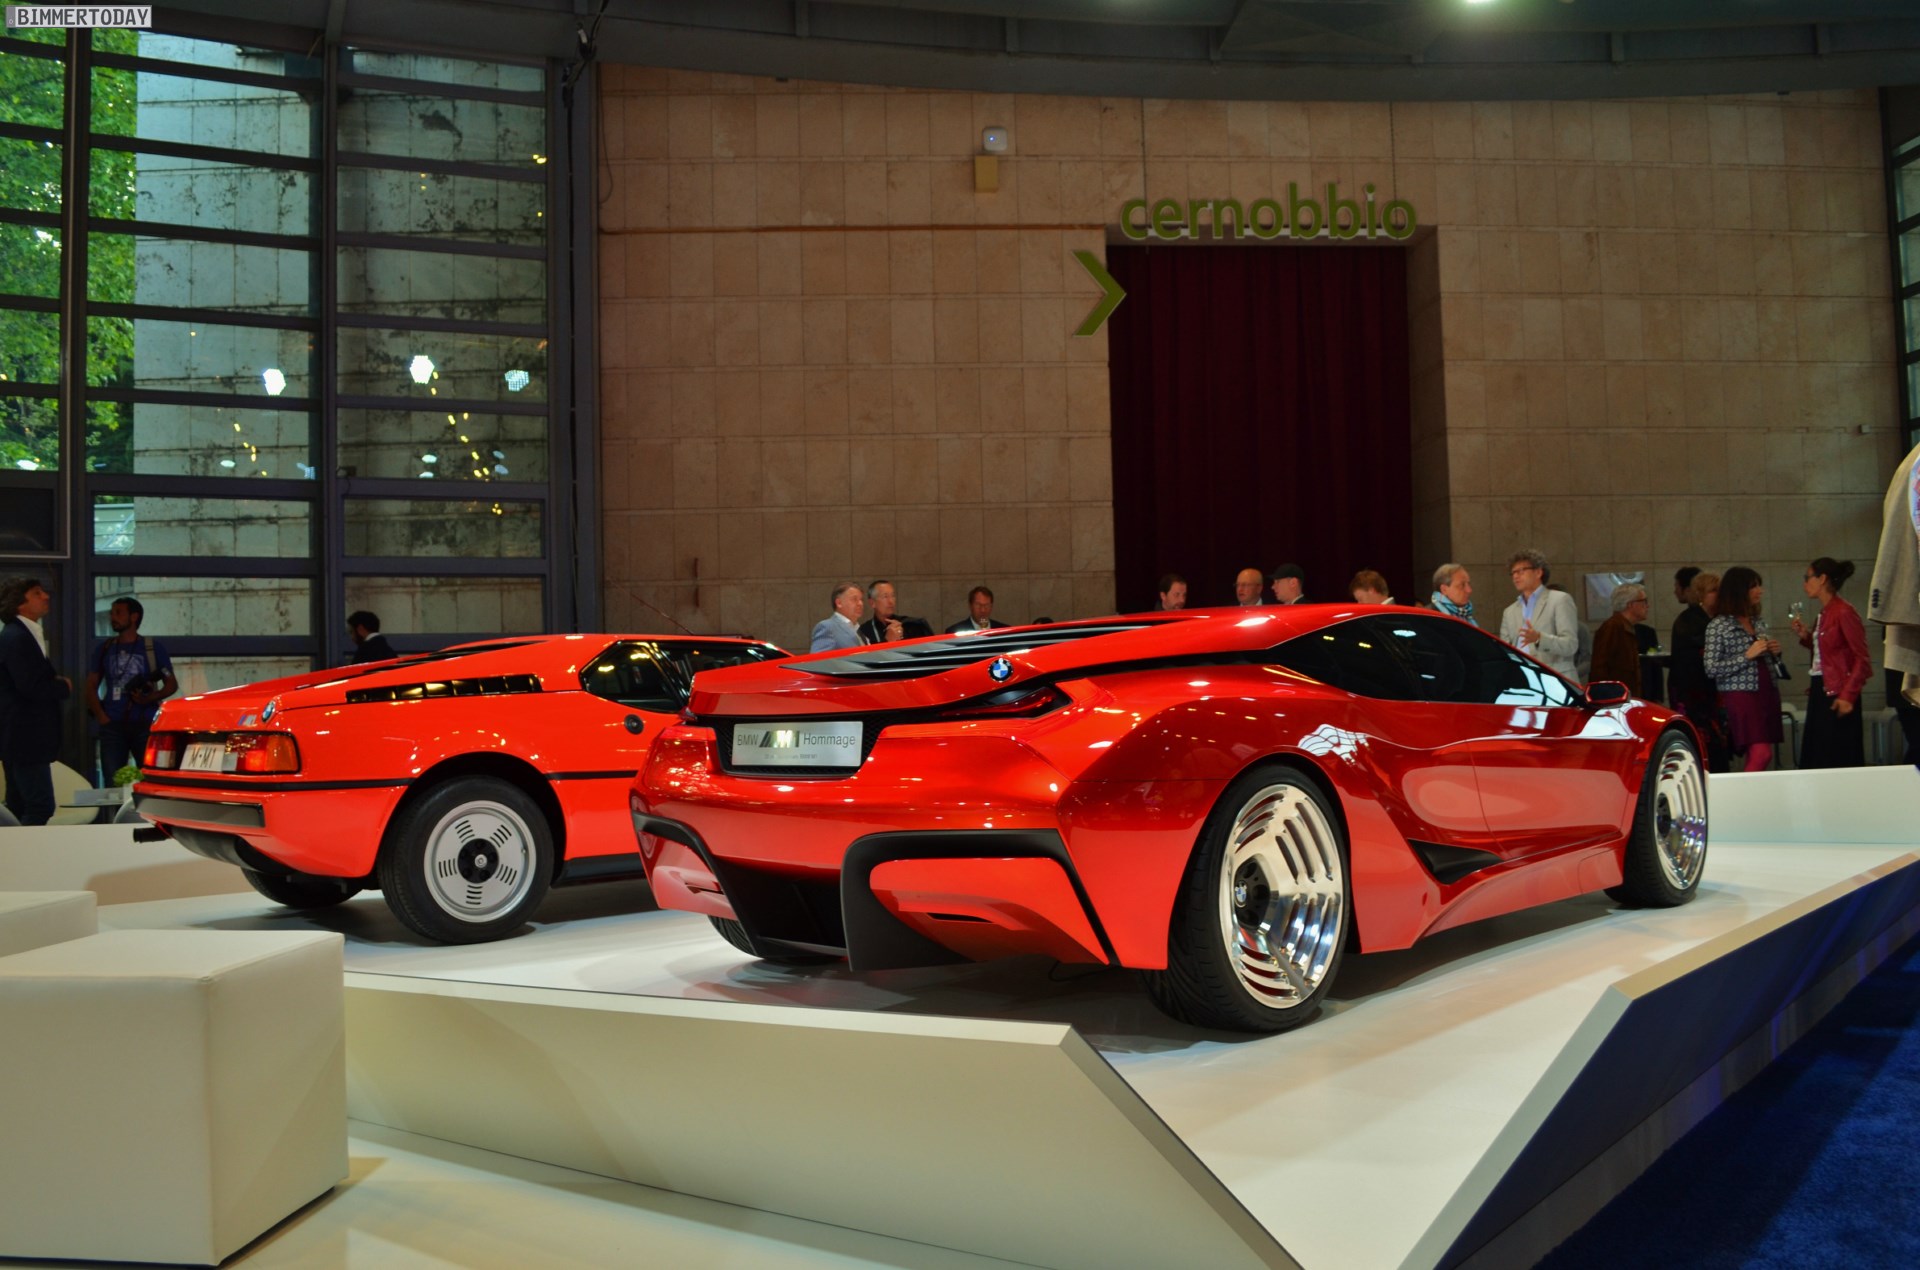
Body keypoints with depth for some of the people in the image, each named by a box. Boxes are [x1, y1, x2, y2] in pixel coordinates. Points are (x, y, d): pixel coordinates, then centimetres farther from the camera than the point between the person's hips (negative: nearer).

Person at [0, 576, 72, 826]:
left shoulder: (26, 635, 17)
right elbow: (32, 687, -23)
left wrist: (56, 682, -3)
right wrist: (64, 687, -7)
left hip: (24, 739, 11)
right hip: (25, 739, -11)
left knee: (20, 810, 13)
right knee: (41, 808, -12)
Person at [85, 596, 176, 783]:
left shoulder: (154, 648, 7)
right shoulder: (105, 648, 15)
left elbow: (172, 684, 8)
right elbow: (92, 686, 15)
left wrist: (150, 698, -12)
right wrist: (100, 716, 0)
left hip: (146, 724, -2)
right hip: (112, 725, 2)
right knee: (113, 784, 0)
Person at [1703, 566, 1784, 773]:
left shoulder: (1758, 622, 15)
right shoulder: (1718, 625, -6)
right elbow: (1711, 669, -11)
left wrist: (1775, 652, 6)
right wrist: (1747, 655, -15)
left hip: (1767, 693, 7)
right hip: (1741, 696, -7)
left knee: (1757, 756, 3)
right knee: (1761, 754, -17)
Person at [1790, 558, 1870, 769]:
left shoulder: (1844, 613, -12)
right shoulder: (1823, 615, 14)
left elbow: (1863, 659, -15)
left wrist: (1848, 696, -20)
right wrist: (1805, 637, 7)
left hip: (1837, 695, -9)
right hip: (1819, 691, 9)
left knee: (1837, 759, -6)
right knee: (1815, 759, 8)